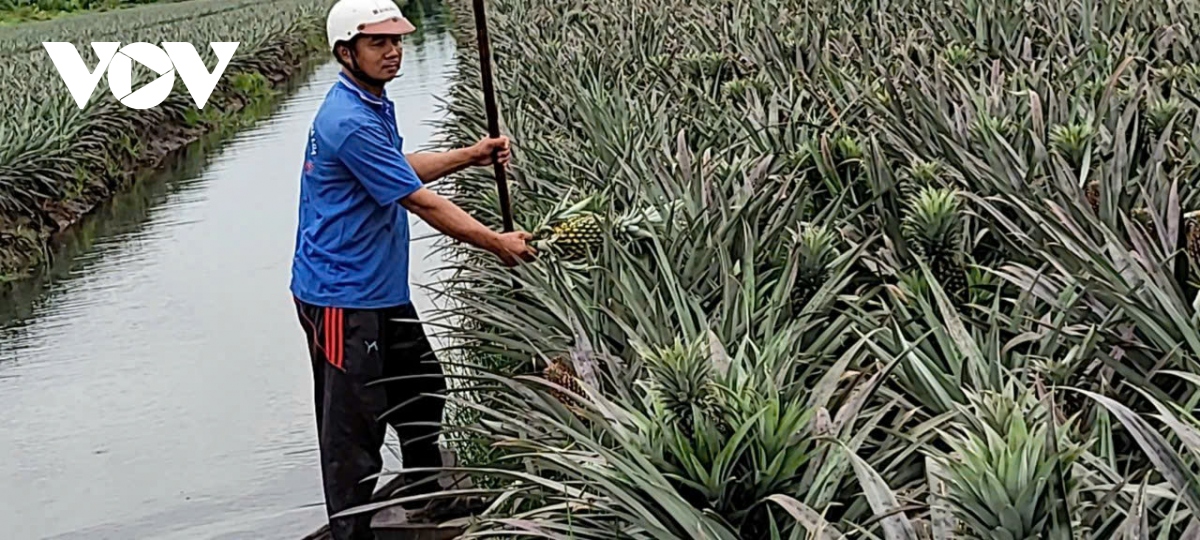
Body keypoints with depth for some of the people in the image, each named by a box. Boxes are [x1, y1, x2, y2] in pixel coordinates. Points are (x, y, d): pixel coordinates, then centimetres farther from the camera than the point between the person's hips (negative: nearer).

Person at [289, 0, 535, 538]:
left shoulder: (376, 104, 8)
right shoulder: (348, 123, -25)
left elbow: (401, 168, 24)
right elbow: (420, 201, -22)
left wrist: (470, 155, 14)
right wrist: (496, 242, -13)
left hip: (384, 290, 11)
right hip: (342, 296, -11)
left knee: (422, 388, 23)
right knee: (355, 424, -3)